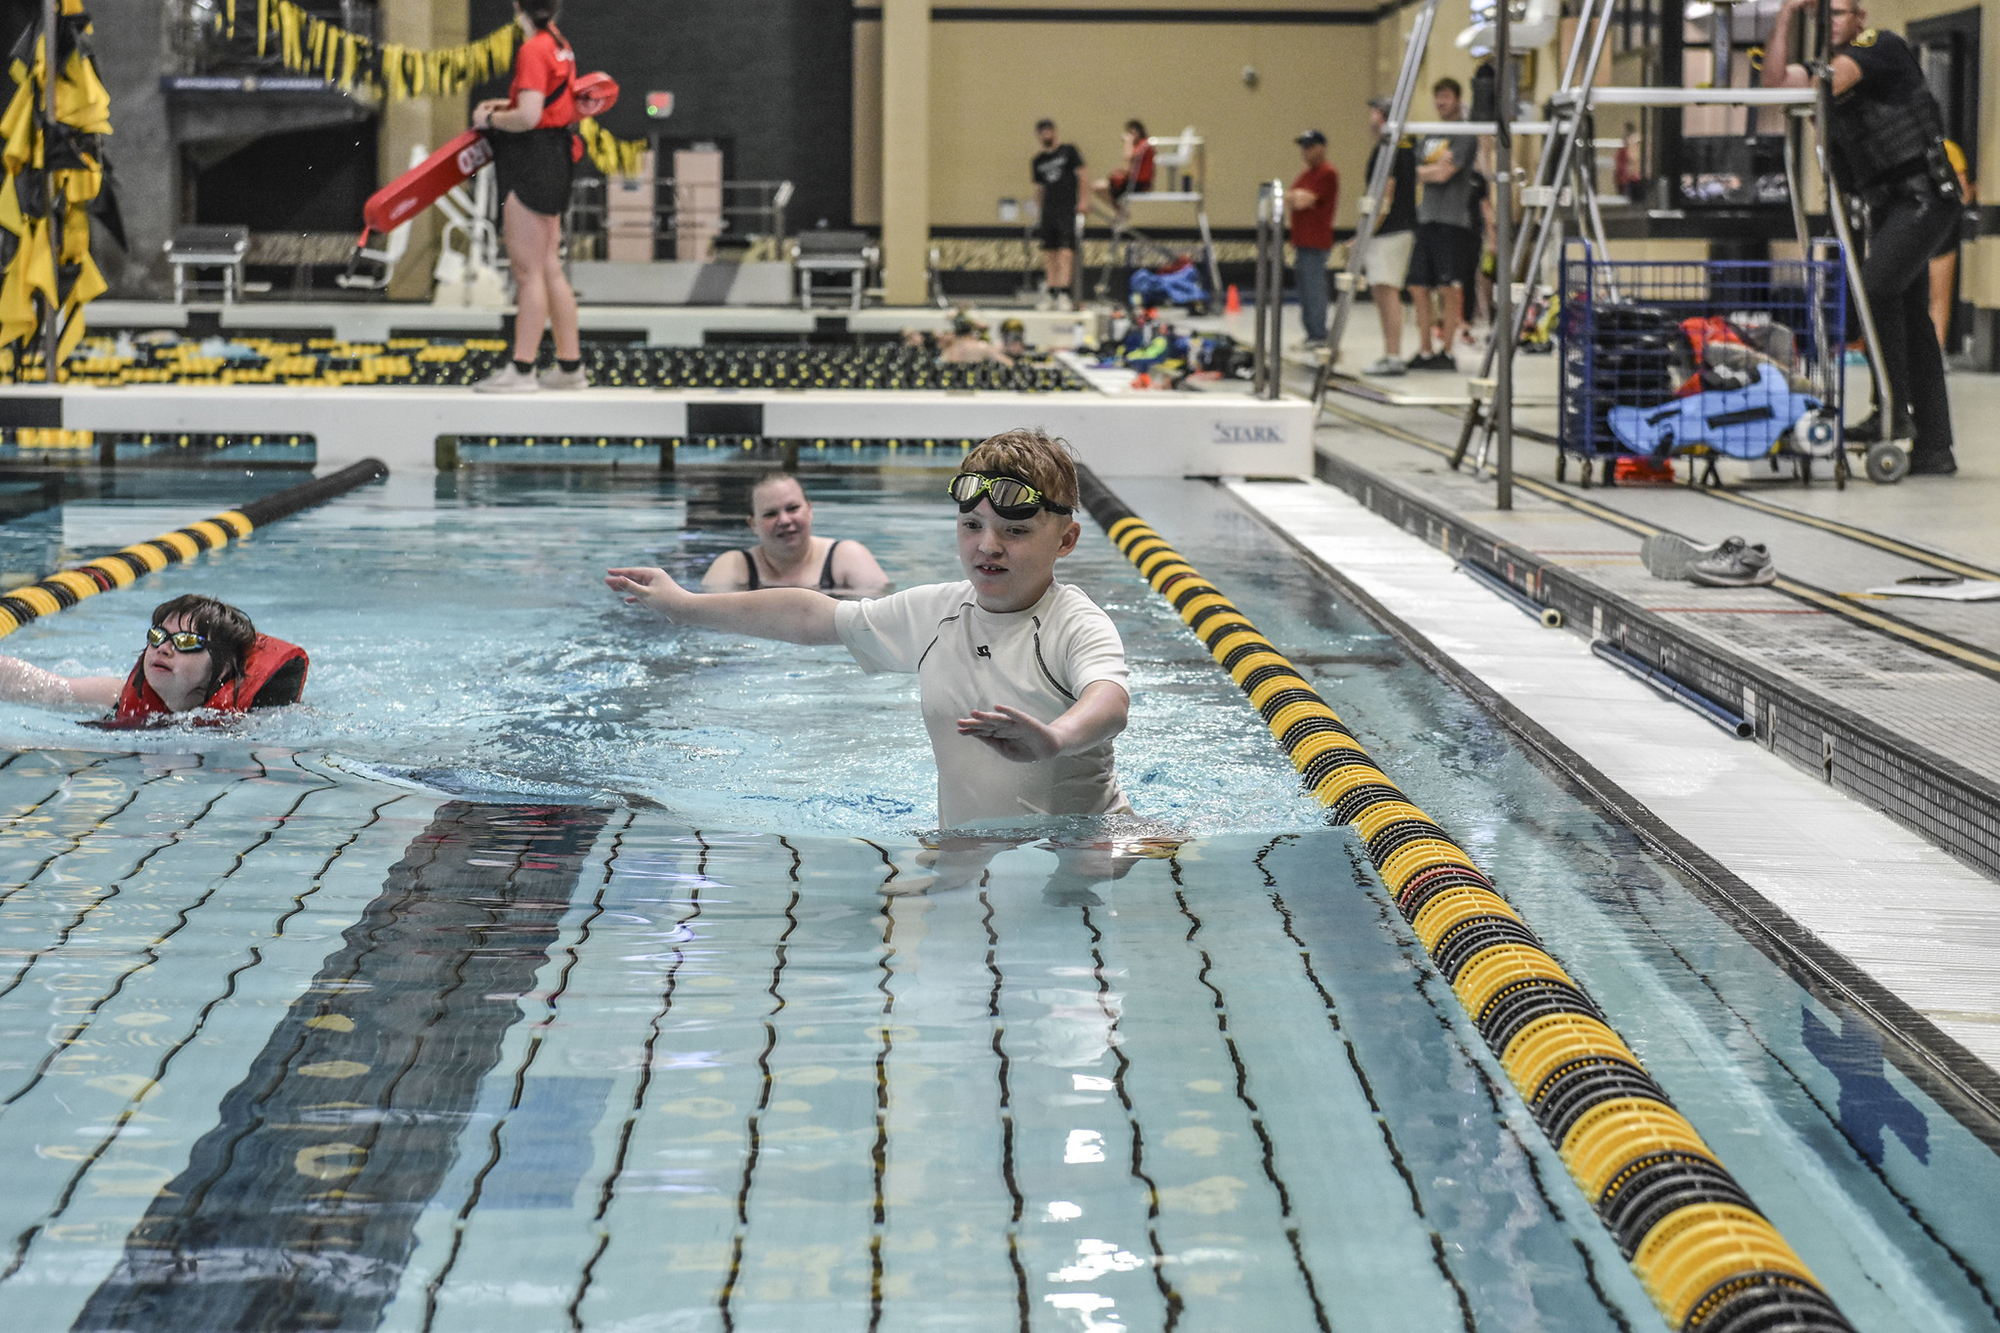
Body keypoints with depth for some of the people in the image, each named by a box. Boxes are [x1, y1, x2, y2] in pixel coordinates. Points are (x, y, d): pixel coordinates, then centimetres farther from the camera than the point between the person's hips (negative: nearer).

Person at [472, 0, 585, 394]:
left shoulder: (532, 50, -16)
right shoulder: (560, 45, 12)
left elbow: (529, 117, -22)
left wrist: (490, 119, -7)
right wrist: (507, 105, 17)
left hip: (531, 162, -10)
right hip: (555, 158, 10)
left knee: (528, 272, -7)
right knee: (549, 270, 13)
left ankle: (522, 369, -5)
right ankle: (570, 365, 16)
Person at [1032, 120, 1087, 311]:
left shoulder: (1068, 151, 3)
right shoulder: (1038, 160, 15)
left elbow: (1080, 174, 0)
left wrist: (1083, 198, -10)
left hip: (1068, 208, -5)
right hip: (1048, 210, 5)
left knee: (1066, 251, -15)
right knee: (1049, 252, 4)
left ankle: (1063, 292, -22)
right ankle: (1052, 293, 11)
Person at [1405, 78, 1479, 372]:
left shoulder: (1465, 136, -4)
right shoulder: (1429, 136, 20)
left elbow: (1445, 173, -12)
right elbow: (1417, 172, 14)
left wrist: (1428, 171, 3)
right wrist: (1436, 169, -2)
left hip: (1452, 220, -7)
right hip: (1425, 217, 7)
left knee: (1450, 289, -7)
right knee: (1419, 287, 4)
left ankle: (1446, 351, -1)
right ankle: (1424, 352, 10)